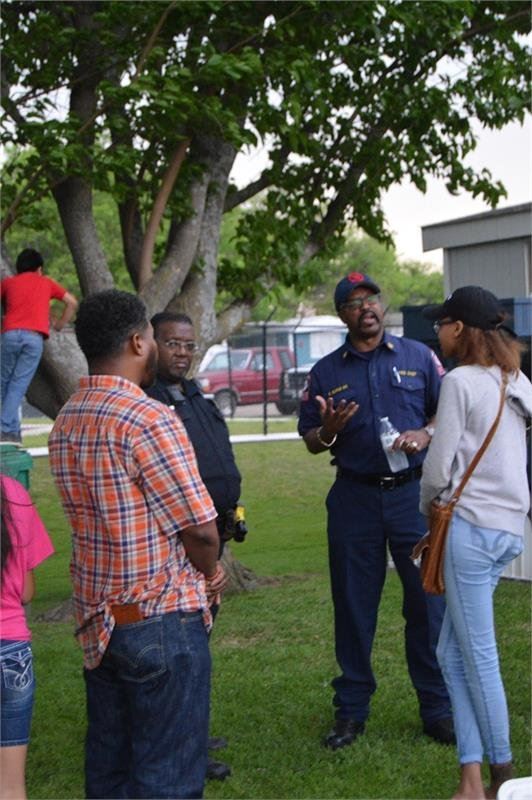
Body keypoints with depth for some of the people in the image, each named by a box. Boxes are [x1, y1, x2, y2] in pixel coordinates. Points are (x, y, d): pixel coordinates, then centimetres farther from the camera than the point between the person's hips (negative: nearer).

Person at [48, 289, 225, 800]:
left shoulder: (66, 421, 7)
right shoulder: (149, 419, -18)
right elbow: (199, 527, -18)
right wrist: (208, 573, 3)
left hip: (97, 619, 8)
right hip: (161, 620, -8)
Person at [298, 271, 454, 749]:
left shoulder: (418, 357, 7)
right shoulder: (326, 372, 8)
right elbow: (311, 442, 10)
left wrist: (425, 434, -12)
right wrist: (328, 430, -12)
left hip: (414, 492, -1)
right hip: (354, 497, 1)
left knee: (428, 602, 1)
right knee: (353, 607, 6)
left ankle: (438, 709, 13)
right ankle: (351, 712, 17)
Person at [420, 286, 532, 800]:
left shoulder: (460, 381, -10)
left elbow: (438, 468, -11)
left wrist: (428, 504, 9)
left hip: (470, 524, -8)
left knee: (478, 657, 3)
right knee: (453, 653, 12)